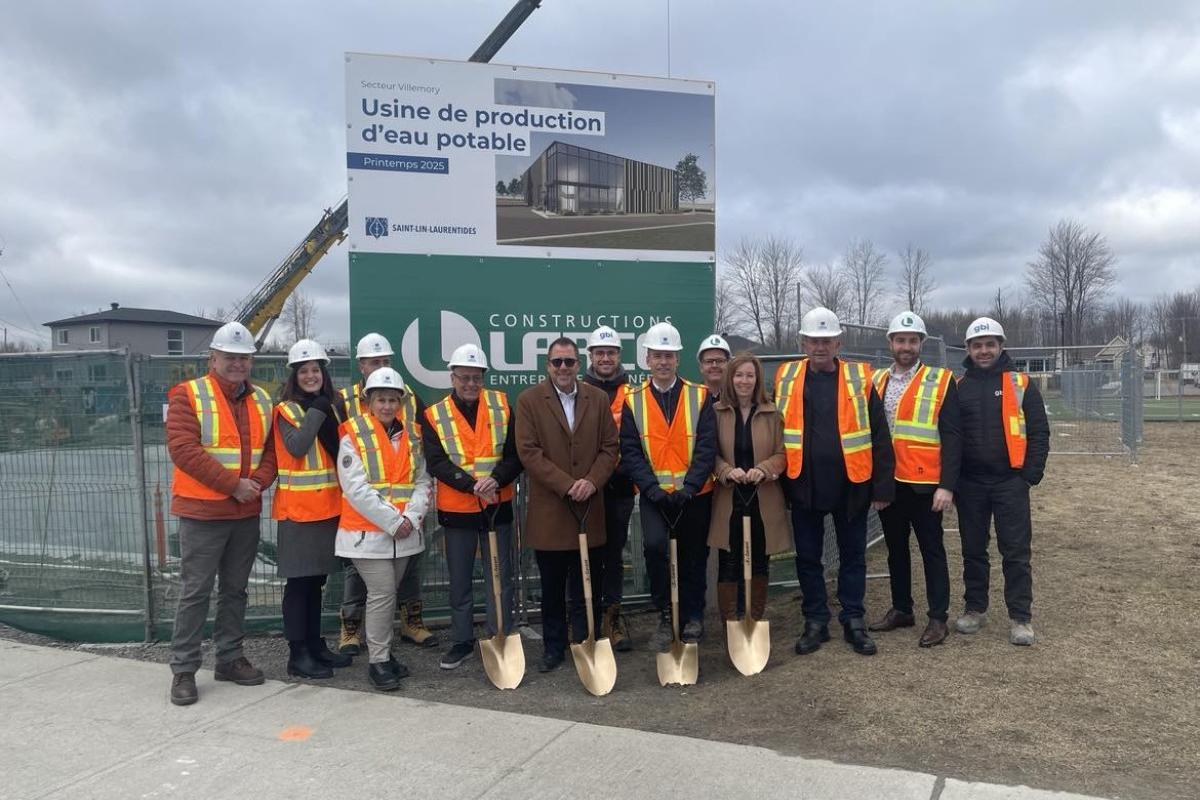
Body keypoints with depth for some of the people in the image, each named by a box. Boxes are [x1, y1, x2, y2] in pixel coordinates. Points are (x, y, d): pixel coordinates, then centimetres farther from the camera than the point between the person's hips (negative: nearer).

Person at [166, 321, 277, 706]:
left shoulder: (262, 400, 10)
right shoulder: (188, 395, -7)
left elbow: (270, 450, 10)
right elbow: (183, 449, -17)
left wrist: (257, 483, -10)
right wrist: (232, 484, -18)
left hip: (247, 512, 5)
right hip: (202, 513, -5)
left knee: (235, 589, 14)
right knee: (195, 591, 0)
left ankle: (230, 658, 26)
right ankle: (183, 669, 10)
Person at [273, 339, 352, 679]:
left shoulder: (335, 405, 11)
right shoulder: (286, 410, -5)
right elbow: (296, 447, -22)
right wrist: (317, 410, -18)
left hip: (330, 506, 6)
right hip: (298, 508, -6)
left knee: (316, 579, 15)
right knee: (299, 581, -1)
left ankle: (315, 643, 25)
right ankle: (298, 654, 5)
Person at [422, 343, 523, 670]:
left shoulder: (501, 405, 1)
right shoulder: (434, 415, -3)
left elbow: (516, 453, -2)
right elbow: (437, 462, -11)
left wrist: (497, 479, -20)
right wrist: (472, 484, -23)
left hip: (497, 506, 1)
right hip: (456, 509, 0)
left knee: (501, 577, 7)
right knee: (459, 581, 11)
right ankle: (462, 641, 26)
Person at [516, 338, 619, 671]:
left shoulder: (598, 399, 6)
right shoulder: (529, 400, -2)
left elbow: (610, 447, 5)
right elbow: (528, 452, -9)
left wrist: (591, 481, -11)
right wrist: (566, 485, -14)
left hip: (589, 509, 2)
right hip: (548, 512, -2)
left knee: (587, 587, 9)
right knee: (552, 589, 10)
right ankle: (553, 648, 24)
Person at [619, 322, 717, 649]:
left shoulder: (700, 397, 0)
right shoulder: (633, 401, 1)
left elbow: (707, 447, -6)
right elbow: (630, 452, -3)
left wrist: (689, 487, -17)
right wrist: (652, 487, -16)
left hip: (694, 495, 1)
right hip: (655, 495, -1)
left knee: (694, 558, 10)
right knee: (654, 544, -23)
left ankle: (692, 617, 30)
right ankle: (665, 615, -5)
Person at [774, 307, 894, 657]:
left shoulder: (860, 378, -2)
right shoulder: (786, 378, 2)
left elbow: (879, 436, -2)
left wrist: (882, 486, -5)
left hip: (850, 485, -1)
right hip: (804, 486, 1)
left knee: (853, 555, 11)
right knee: (807, 556, 10)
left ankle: (853, 621, 25)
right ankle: (816, 622, 24)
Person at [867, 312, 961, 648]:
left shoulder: (941, 381, -5)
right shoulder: (876, 381, 8)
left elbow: (952, 437, -8)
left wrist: (946, 485, -14)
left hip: (924, 484, -4)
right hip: (888, 483, 5)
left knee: (931, 549, 4)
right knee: (896, 548, 15)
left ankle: (938, 618, 14)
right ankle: (901, 609, 29)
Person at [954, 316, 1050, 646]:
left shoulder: (1021, 384, 1)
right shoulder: (958, 387, 6)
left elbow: (1039, 431, 0)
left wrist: (1032, 473, -8)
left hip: (1010, 482, -2)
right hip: (970, 484, 2)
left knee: (1016, 552, 0)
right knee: (973, 550, 11)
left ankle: (1021, 618, 9)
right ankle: (975, 609, 23)